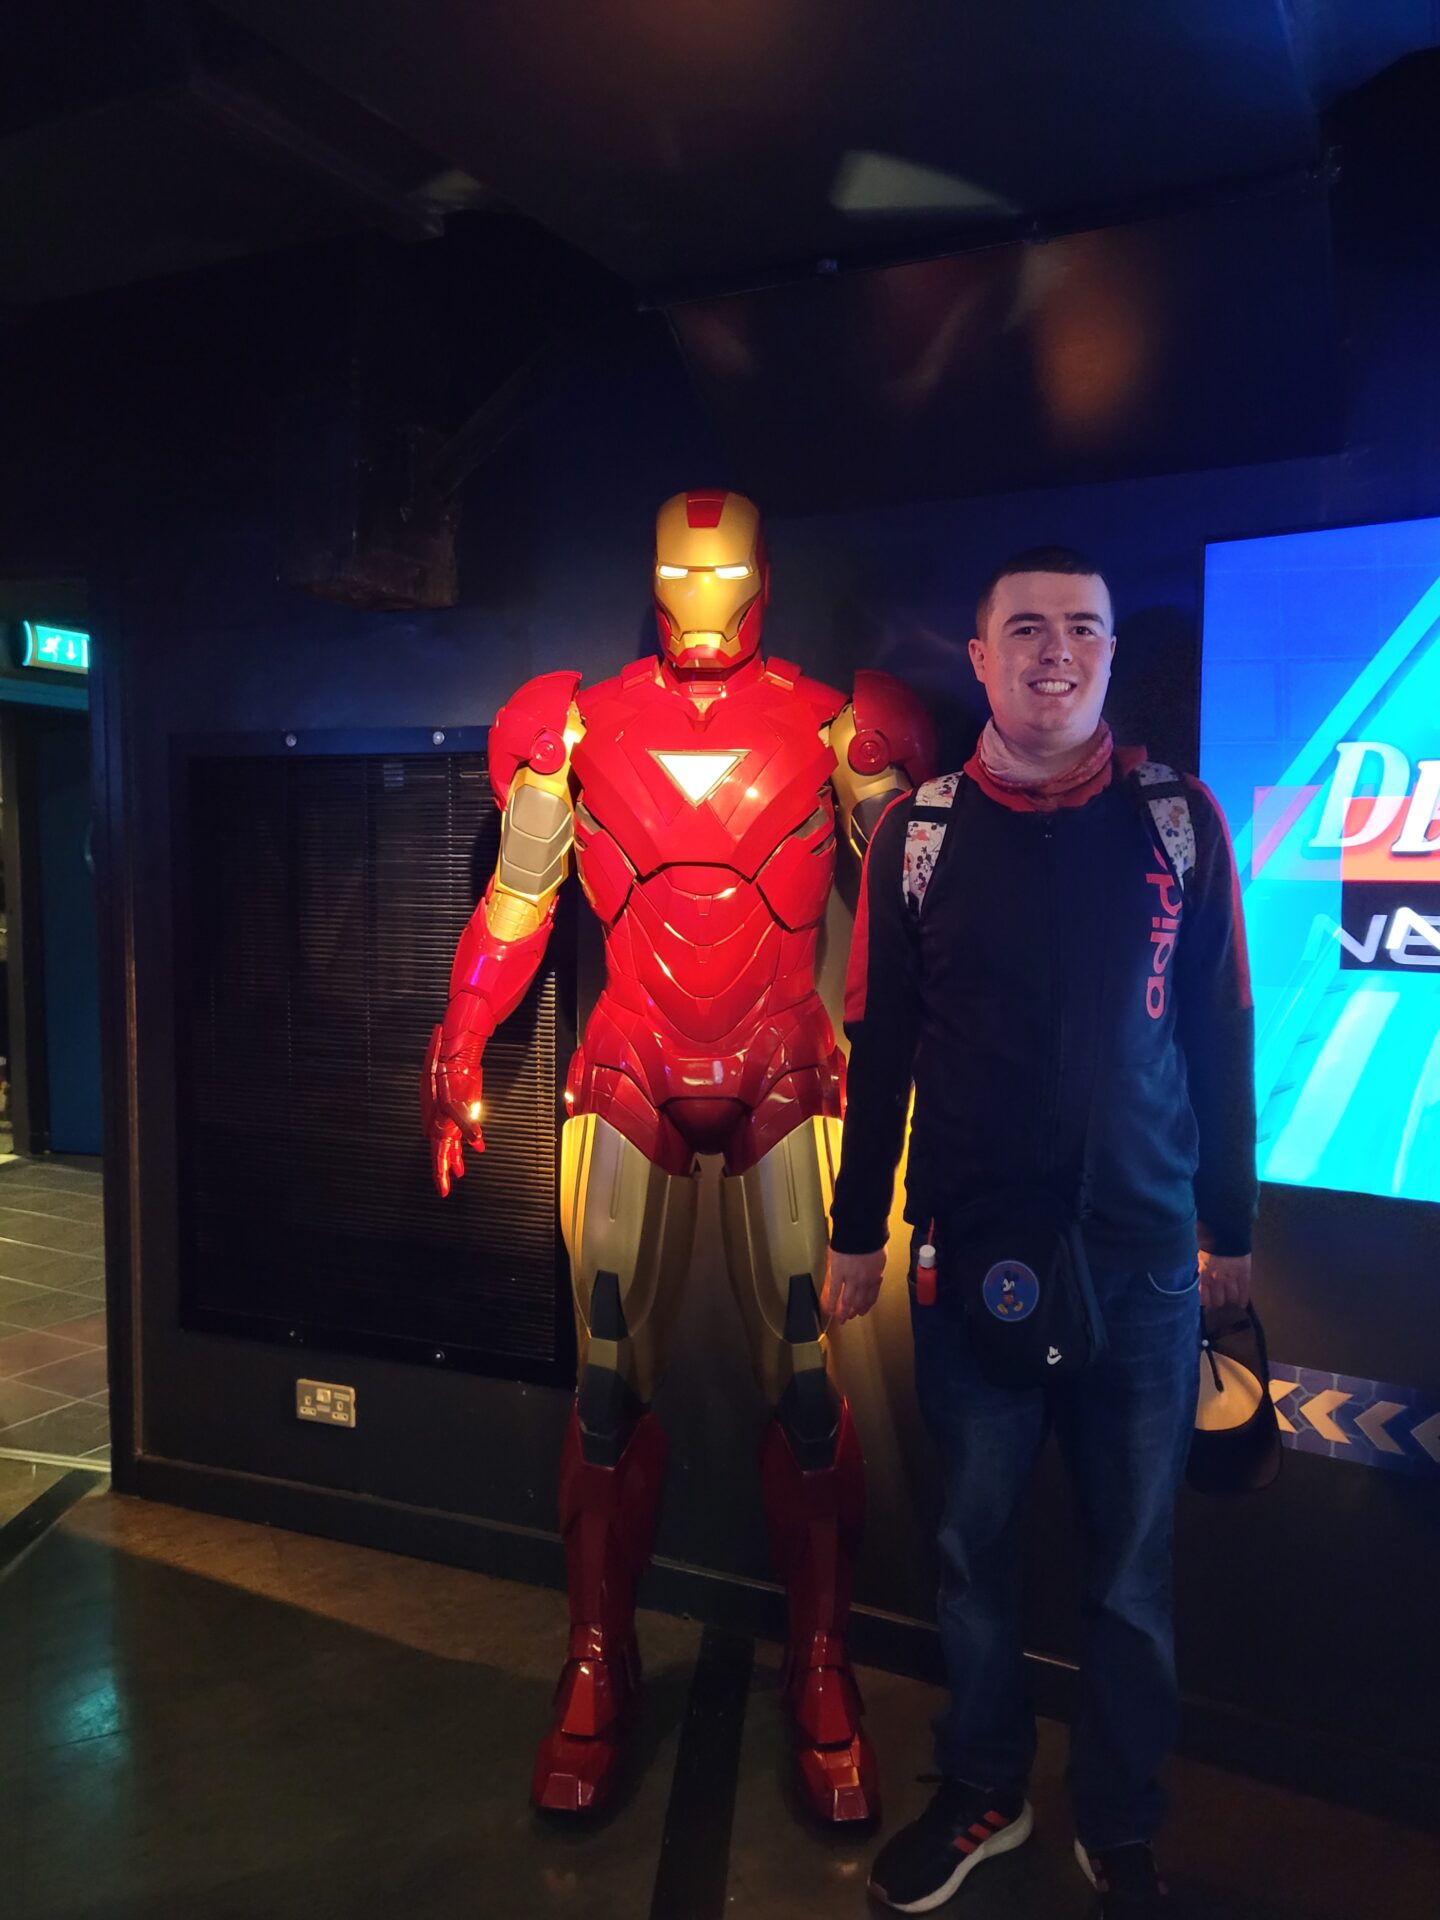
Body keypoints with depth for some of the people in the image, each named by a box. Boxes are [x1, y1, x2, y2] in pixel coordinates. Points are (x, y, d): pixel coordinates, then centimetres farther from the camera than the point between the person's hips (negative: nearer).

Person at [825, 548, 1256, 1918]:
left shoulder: (1179, 818, -1)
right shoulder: (917, 829, -1)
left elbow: (1222, 1035, 3)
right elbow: (879, 1045, 3)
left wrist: (1229, 1225, 6)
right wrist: (855, 1232, 5)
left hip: (1144, 1257, 0)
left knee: (1132, 1560, 12)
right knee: (975, 1536, 14)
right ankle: (982, 1790, 37)